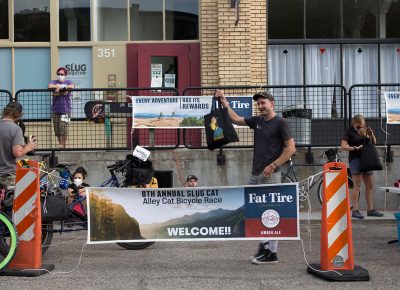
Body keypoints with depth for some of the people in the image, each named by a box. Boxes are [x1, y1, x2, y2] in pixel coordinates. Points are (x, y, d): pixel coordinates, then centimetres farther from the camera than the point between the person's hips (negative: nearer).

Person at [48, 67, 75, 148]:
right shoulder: (54, 82, 13)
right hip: (55, 109, 2)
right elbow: (50, 86, -8)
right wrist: (58, 86, -15)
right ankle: (60, 144, 14)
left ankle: (63, 145, -2)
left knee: (63, 128, -11)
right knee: (57, 129, 3)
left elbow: (72, 86, -13)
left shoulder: (68, 82, 9)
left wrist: (60, 87, -13)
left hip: (65, 109, -2)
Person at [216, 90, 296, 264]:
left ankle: (271, 253, 5)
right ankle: (263, 244, 21)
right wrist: (225, 103, 14)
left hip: (270, 175, -7)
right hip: (255, 174, 8)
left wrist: (273, 165, -16)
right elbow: (236, 120, 22)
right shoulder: (257, 120, 12)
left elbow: (291, 149, -11)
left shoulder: (280, 123, -7)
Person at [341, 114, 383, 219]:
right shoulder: (350, 132, -3)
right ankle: (355, 210, -7)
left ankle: (370, 209, 13)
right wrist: (355, 148, -19)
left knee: (370, 185, 7)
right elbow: (343, 146, -10)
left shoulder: (365, 130, 14)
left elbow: (374, 143, 18)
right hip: (355, 159, -6)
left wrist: (372, 135, -2)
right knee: (357, 186, -8)